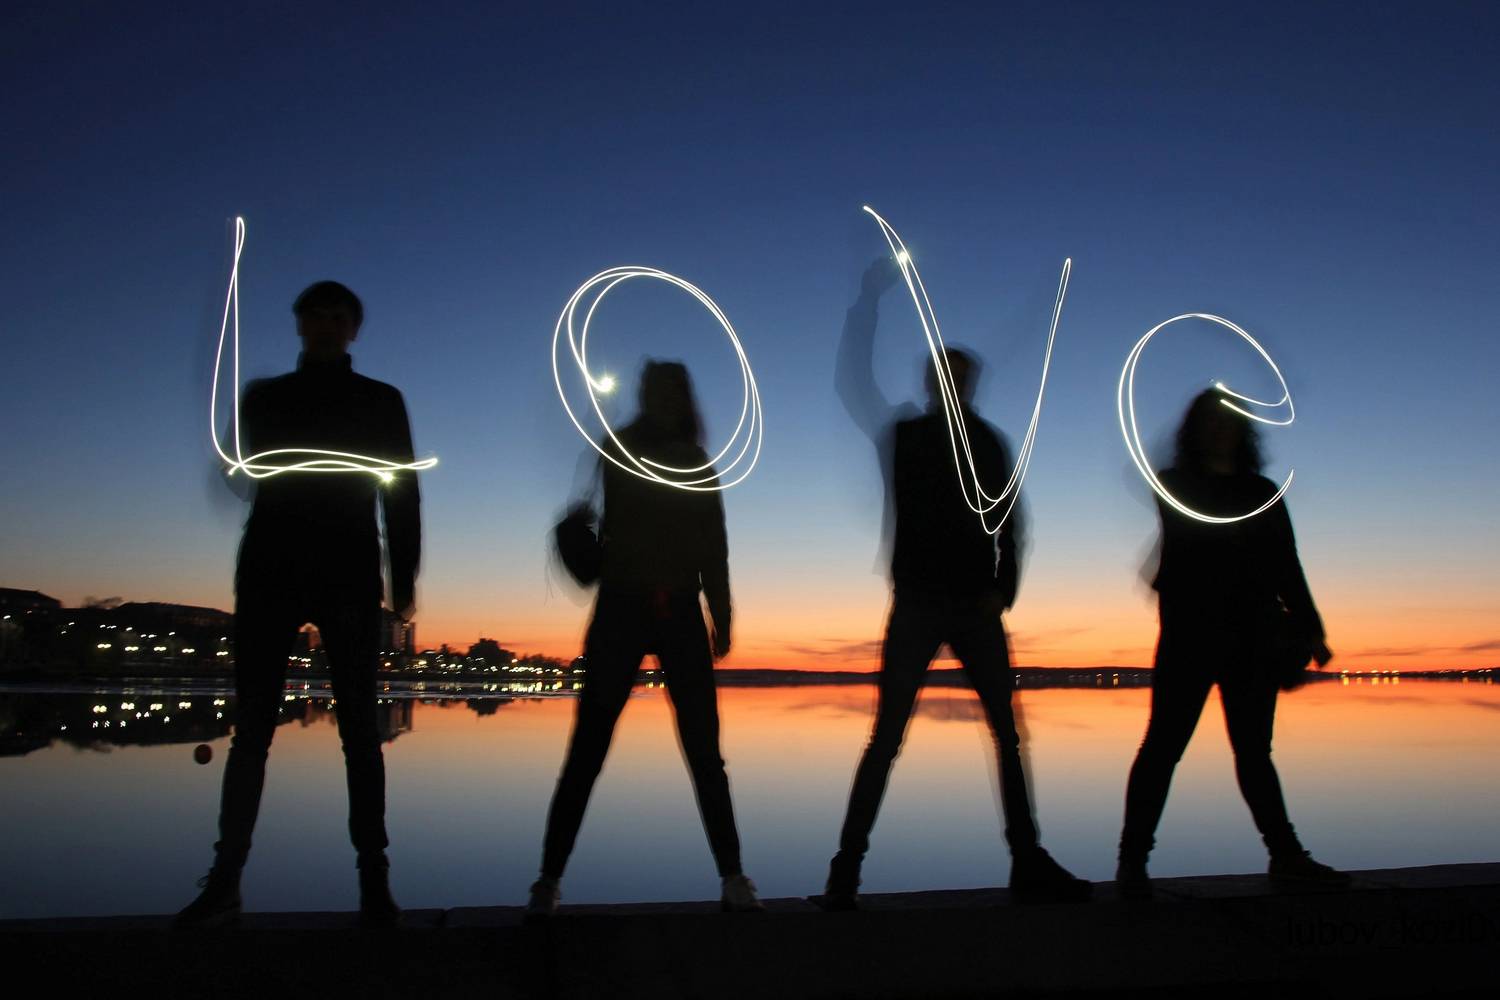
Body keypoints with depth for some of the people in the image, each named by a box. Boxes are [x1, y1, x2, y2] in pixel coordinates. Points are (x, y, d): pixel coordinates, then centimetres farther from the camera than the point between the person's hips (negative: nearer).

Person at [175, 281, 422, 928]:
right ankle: (225, 880, 6)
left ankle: (374, 881, 1)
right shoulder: (265, 398, 14)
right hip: (270, 574, 2)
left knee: (359, 730, -2)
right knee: (251, 728, 0)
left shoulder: (380, 401, 11)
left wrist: (404, 577, -3)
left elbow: (402, 494, 6)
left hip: (350, 579, -1)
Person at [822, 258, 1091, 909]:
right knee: (887, 737, -7)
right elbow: (854, 383, -8)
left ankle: (1028, 864, 17)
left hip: (977, 607, 4)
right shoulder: (903, 434, 3)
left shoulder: (988, 443, 10)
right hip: (917, 604, -4)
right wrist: (870, 300, -15)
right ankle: (846, 869, -1)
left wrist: (1002, 587, -5)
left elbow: (1008, 524, 10)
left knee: (1008, 733, 6)